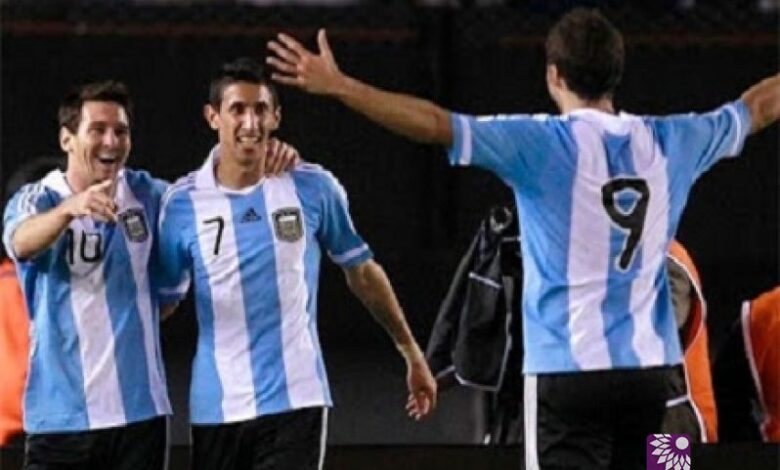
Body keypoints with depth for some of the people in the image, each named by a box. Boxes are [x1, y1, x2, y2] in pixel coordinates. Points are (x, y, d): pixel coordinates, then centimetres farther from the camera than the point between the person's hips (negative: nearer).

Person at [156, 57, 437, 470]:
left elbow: (362, 272, 12)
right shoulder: (183, 202, -1)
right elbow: (163, 299, 6)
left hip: (296, 401, -1)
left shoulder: (313, 188, 0)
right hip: (216, 406, 1)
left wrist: (411, 353, 17)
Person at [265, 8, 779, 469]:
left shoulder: (544, 144, -8)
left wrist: (337, 86, -19)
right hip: (650, 365, 5)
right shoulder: (669, 143, 6)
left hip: (569, 366, -5)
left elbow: (436, 124, -19)